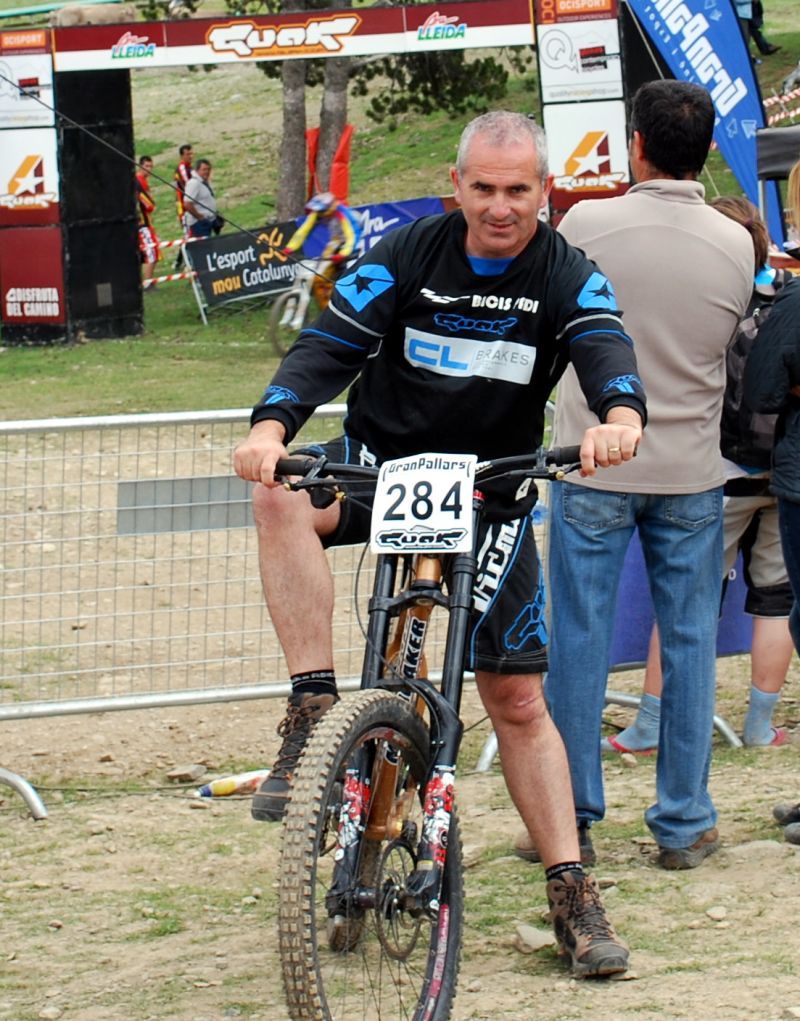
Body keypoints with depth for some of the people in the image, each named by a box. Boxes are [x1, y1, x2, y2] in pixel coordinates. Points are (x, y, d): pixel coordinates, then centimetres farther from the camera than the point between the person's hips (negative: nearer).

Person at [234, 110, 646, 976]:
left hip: (491, 495, 0)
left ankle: (572, 894, 7)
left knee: (517, 699, -1)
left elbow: (607, 351, -26)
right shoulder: (405, 257, -8)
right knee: (280, 493, -34)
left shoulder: (568, 280, -8)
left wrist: (620, 418, -51)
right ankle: (311, 712, -33)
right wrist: (270, 426, -36)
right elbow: (327, 347, -16)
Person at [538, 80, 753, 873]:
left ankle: (572, 818, 10)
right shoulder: (736, 245, -6)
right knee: (688, 641, 8)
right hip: (691, 469, 2)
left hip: (595, 464, -2)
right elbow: (726, 339, 7)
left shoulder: (588, 226, -13)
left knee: (579, 640, 6)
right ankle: (684, 823, 12)